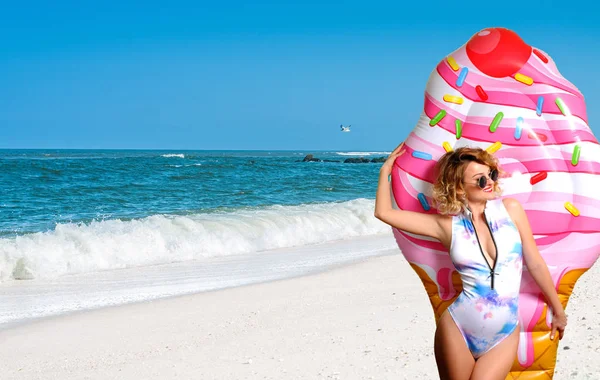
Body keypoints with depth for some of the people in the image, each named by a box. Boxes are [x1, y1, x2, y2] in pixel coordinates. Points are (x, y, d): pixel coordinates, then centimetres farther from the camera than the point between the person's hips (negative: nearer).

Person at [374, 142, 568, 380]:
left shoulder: (510, 209, 0)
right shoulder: (448, 225, -2)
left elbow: (535, 263, 7)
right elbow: (384, 212, 0)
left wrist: (558, 310, 14)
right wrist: (386, 170, 7)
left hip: (504, 336, 0)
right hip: (457, 330, 0)